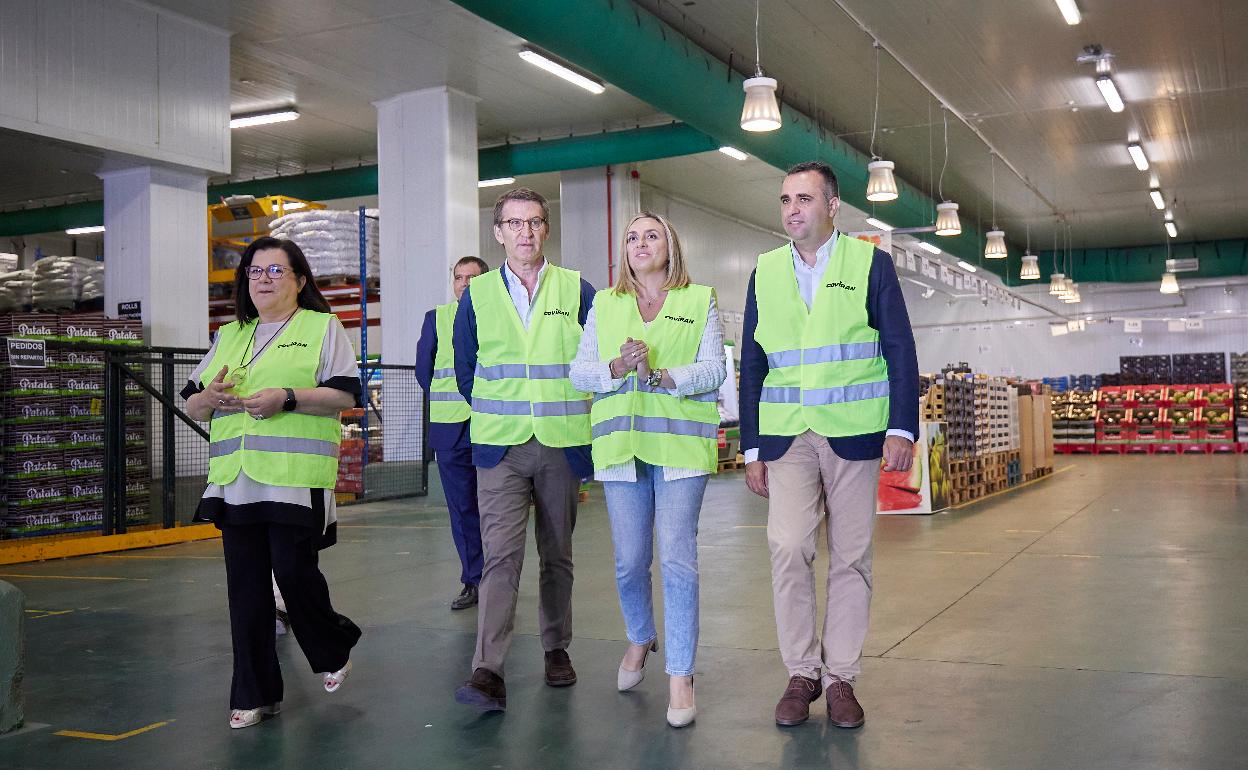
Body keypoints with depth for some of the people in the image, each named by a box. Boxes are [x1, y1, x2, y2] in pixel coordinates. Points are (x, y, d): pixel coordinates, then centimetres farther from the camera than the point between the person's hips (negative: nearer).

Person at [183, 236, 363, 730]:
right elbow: (190, 404, 21)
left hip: (295, 479, -5)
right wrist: (207, 399, -3)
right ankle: (254, 695, 13)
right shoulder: (229, 336, 21)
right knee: (245, 586, 4)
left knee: (294, 571, -8)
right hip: (235, 483, 5)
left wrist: (287, 398, -18)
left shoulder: (322, 327, 6)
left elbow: (345, 396, -5)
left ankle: (334, 652, 22)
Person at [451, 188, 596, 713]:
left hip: (563, 446, 1)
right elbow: (465, 369, 14)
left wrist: (570, 411, 8)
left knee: (557, 554, 11)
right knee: (501, 554, -11)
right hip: (500, 448, -1)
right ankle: (487, 670, -15)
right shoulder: (477, 295, 6)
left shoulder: (578, 291, 4)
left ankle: (557, 649, 25)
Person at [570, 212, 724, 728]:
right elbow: (579, 372, 9)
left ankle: (680, 675, 0)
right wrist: (617, 368, -11)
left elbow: (714, 368, -1)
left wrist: (661, 375, -16)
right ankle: (639, 639, 35)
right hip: (621, 446, 3)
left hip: (680, 444, -2)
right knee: (629, 561, 7)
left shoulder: (699, 300, 8)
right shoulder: (604, 304, 15)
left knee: (677, 559, -9)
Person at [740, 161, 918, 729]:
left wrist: (902, 428, -10)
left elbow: (900, 352, 0)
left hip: (854, 434, -1)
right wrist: (751, 448, 7)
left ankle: (840, 677, 14)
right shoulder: (765, 272, 10)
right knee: (788, 549, -11)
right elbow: (752, 365, 11)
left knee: (851, 558, 4)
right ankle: (801, 672, 4)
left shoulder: (870, 264, 3)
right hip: (786, 436, 2)